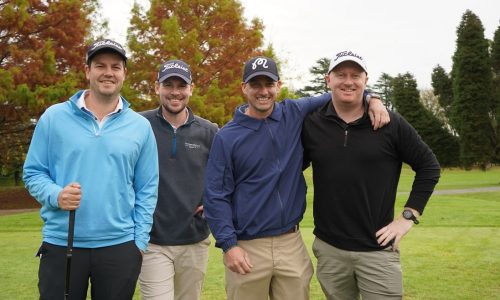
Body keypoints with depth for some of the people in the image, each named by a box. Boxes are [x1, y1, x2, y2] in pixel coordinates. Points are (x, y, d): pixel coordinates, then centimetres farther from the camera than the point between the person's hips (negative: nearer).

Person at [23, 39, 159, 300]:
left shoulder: (140, 126, 3)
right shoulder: (53, 117, 0)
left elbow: (147, 190, 4)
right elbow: (33, 172, 4)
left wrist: (140, 241, -1)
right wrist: (55, 195, -16)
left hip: (120, 246, 1)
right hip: (60, 245, 0)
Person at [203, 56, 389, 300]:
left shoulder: (295, 115, 4)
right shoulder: (226, 137, -4)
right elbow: (216, 196, -5)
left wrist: (371, 99, -4)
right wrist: (228, 245, -12)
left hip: (292, 244, 3)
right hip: (247, 248, -3)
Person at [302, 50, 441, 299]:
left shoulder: (391, 123, -5)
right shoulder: (311, 124, 0)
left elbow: (429, 167, 2)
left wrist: (409, 216, -5)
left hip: (377, 249, -2)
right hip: (328, 249, 2)